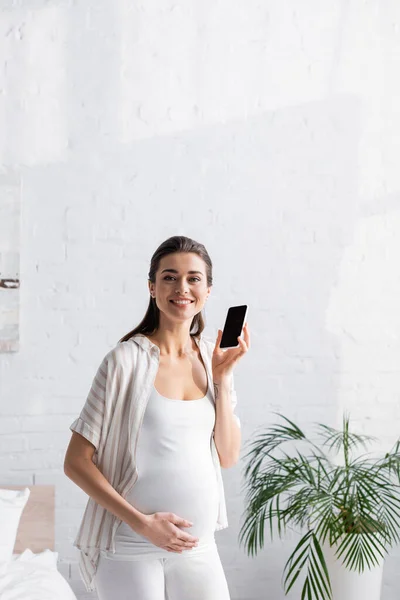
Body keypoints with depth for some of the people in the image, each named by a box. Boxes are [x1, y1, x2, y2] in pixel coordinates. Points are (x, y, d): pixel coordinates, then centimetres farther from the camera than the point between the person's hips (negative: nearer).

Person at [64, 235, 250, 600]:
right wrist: (142, 522, -16)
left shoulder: (212, 358, 4)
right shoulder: (126, 360, -11)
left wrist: (223, 378, -5)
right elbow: (76, 462, -9)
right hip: (131, 550, -4)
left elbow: (228, 457, 4)